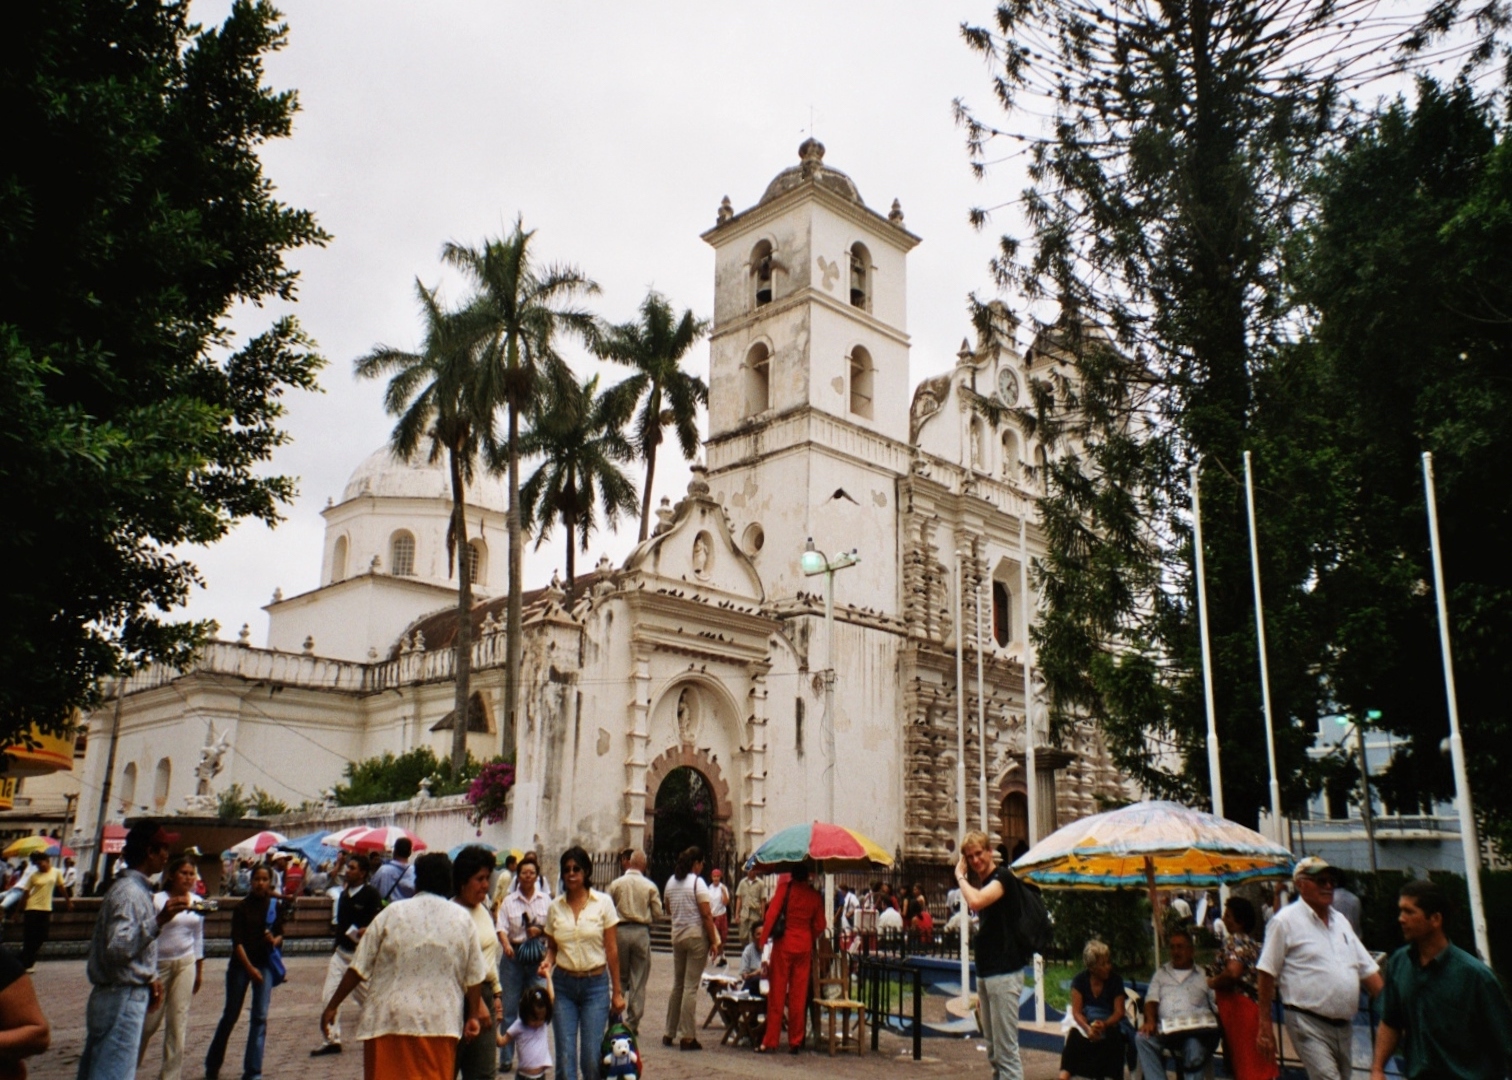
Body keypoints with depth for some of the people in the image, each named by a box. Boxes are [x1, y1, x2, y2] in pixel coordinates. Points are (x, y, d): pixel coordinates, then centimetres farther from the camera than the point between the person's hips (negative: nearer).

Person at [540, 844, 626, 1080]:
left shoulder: (603, 903, -3)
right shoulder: (555, 907, 4)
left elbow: (612, 949, 0)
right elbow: (552, 947, 14)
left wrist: (617, 992, 0)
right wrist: (548, 961, -9)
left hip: (595, 984, -2)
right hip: (563, 984, 2)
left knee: (591, 1057, -2)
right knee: (565, 1056, 0)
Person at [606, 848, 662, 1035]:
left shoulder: (616, 884, -1)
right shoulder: (650, 886, -2)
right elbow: (657, 913, -2)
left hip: (620, 931, 1)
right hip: (641, 932, -1)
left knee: (619, 978, 14)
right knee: (638, 980, 6)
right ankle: (633, 1022, 7)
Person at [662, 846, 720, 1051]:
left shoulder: (671, 882, 9)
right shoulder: (697, 882, -12)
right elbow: (706, 915, -14)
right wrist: (713, 942, -10)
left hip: (677, 936, 6)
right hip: (696, 936, -6)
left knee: (678, 985, 14)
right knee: (691, 987, -3)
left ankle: (669, 1033, 18)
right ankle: (687, 1036, -1)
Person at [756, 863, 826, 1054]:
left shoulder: (785, 887, -6)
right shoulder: (815, 895, 2)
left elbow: (772, 913, -14)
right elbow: (819, 926, 5)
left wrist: (763, 939, -11)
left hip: (783, 945, -3)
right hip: (804, 947, 3)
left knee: (777, 995, 2)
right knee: (798, 996, 8)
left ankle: (770, 1042, 4)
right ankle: (795, 1042, 11)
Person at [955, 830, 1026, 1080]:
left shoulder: (1002, 876, -10)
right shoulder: (981, 884, 16)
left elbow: (976, 901, -30)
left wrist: (960, 876, -11)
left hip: (1004, 973, -9)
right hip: (985, 974, 9)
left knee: (1006, 1050, -9)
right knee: (993, 1051, 13)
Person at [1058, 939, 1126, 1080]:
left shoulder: (1115, 980, 1)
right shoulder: (1080, 980, 0)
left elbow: (1119, 1011, -1)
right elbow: (1076, 1012, -3)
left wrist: (1104, 1025, -21)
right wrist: (1088, 1028, -22)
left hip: (1109, 1025, 1)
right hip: (1084, 1024, 0)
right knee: (1074, 1037, -28)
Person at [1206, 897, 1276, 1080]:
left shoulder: (1233, 941, -13)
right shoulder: (1252, 942, 15)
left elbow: (1233, 972, -28)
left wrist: (1213, 982, -12)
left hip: (1238, 1006, -9)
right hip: (1255, 1004, 9)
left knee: (1245, 1064, -4)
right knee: (1259, 1064, 12)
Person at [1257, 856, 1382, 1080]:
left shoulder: (1340, 920, 15)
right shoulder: (1285, 921, -7)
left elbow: (1367, 970, 17)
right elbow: (1266, 974, -8)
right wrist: (1264, 1026, -10)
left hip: (1344, 1025, 7)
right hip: (1308, 1023, -7)